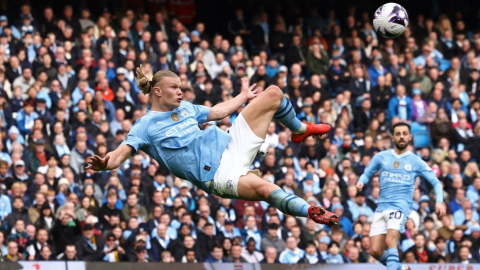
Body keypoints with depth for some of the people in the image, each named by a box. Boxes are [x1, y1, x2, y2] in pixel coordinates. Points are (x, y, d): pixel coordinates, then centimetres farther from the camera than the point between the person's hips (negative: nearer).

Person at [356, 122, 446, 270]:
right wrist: (361, 182, -4)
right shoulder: (381, 157, 11)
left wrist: (439, 201, -10)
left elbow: (435, 182, 7)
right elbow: (367, 174, 20)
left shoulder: (416, 162, 6)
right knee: (375, 250, -4)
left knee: (390, 241, -27)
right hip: (381, 208, 3)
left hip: (400, 207, -3)